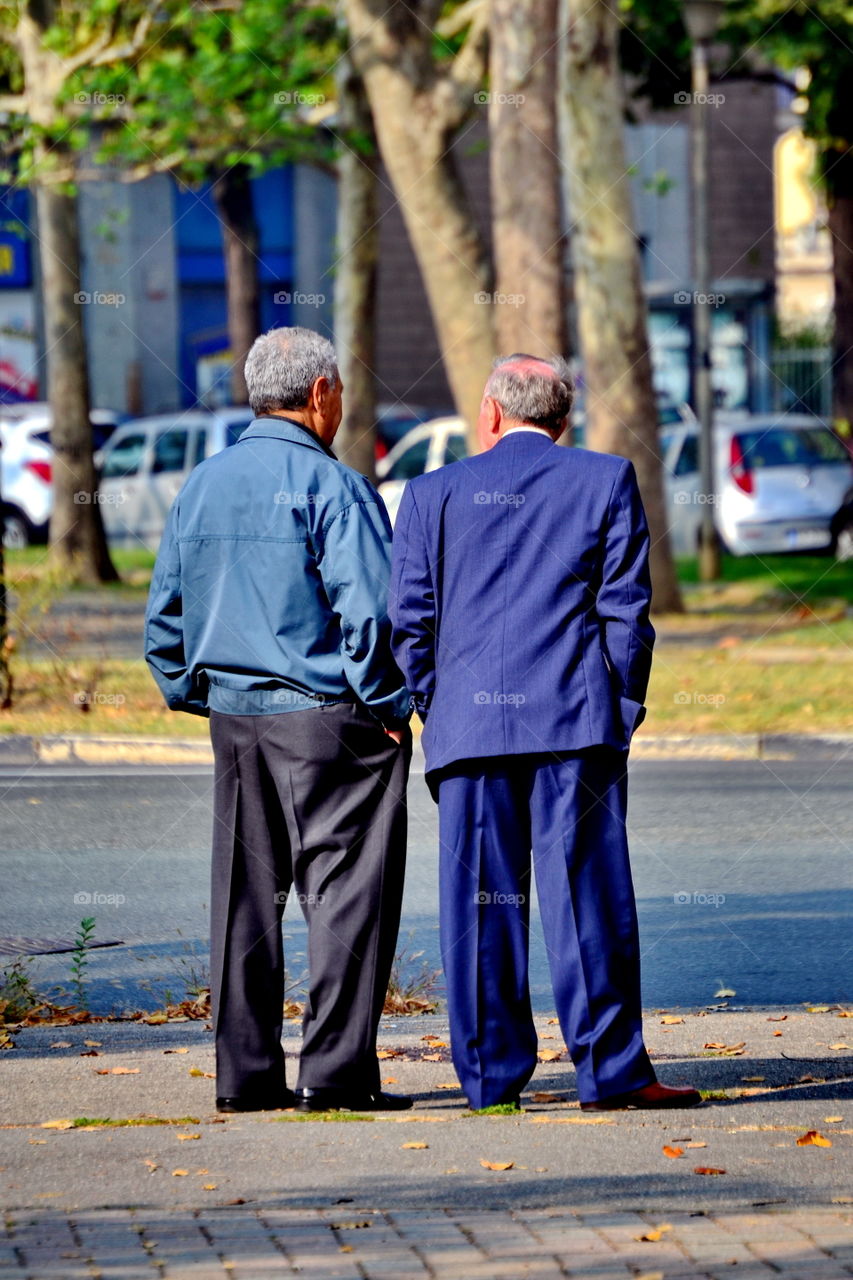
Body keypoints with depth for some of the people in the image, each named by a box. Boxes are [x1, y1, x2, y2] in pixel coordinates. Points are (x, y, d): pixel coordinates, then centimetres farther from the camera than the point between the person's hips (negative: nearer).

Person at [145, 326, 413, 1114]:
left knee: (245, 894, 11)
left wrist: (195, 694, 20)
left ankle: (245, 1072, 11)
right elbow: (370, 609, -17)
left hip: (233, 716, 7)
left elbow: (165, 615, 15)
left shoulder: (202, 487, 11)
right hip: (326, 720, -7)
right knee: (346, 890, -2)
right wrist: (385, 703, -7)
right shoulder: (331, 487, -11)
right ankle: (335, 1070, -6)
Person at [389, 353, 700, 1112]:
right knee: (588, 892, -1)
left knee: (480, 900, 3)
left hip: (469, 727, 1)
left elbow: (410, 621, 5)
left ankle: (491, 1075, 4)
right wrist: (622, 709, 7)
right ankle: (610, 1070, -2)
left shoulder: (434, 494, 7)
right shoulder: (606, 481, 4)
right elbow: (627, 608, 1)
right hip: (576, 721, -1)